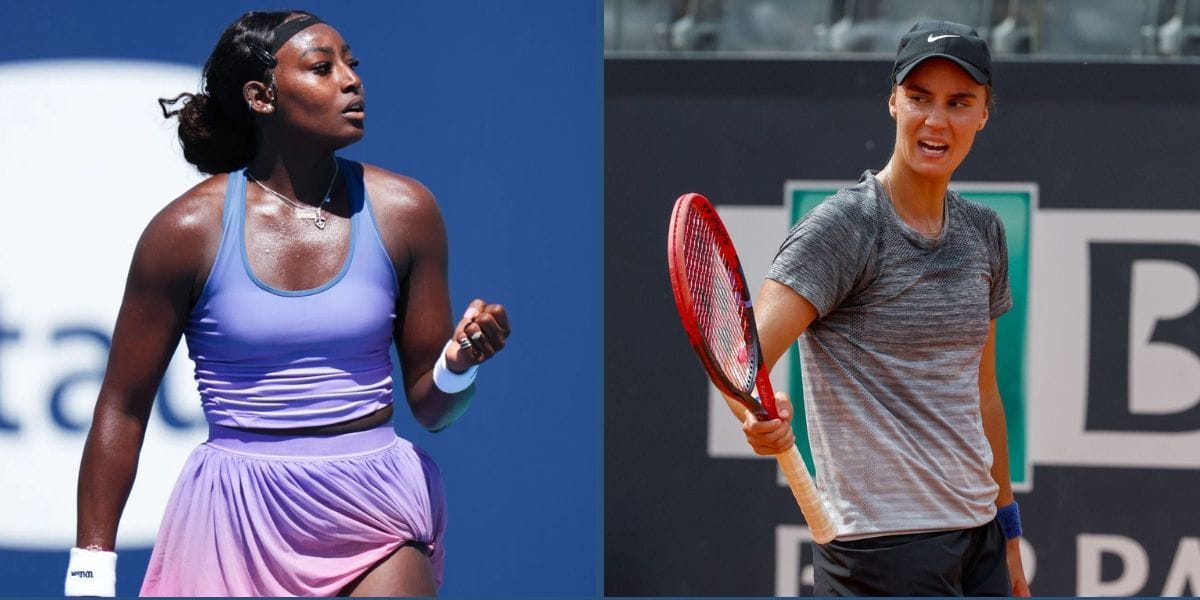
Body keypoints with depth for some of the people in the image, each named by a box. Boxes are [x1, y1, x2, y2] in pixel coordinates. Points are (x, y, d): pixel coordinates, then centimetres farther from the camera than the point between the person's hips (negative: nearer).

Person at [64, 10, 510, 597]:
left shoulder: (403, 211, 1)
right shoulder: (189, 229, -6)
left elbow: (429, 407, 8)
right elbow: (122, 408, 1)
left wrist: (458, 367, -16)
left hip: (377, 518, 1)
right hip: (240, 524, -1)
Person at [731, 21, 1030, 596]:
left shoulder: (984, 231, 11)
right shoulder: (843, 225, -10)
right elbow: (742, 357, -21)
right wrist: (759, 414, -42)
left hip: (979, 540, 7)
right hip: (883, 549, -7)